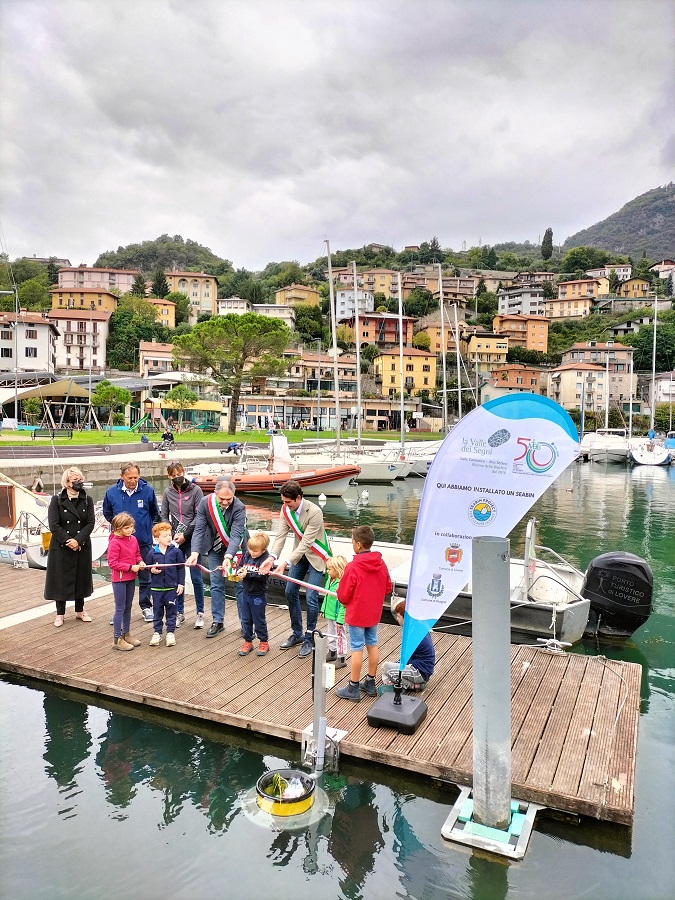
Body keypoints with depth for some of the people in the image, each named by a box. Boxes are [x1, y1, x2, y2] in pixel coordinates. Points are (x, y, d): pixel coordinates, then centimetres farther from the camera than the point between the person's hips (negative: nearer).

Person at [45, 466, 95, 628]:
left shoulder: (87, 500, 2)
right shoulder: (57, 500, -4)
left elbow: (90, 523, -5)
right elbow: (53, 525, -10)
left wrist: (78, 540, -17)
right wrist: (68, 541, -16)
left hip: (82, 547, 2)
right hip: (61, 547, -2)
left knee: (81, 578, 11)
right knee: (61, 579, 4)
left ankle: (80, 610, 26)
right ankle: (60, 613, 17)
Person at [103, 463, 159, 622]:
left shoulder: (147, 490, -7)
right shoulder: (112, 492, -6)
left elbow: (155, 513, 11)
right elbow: (107, 513, 14)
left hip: (144, 542, -1)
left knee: (145, 576, 9)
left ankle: (146, 606, 23)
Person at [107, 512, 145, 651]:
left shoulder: (133, 539, 3)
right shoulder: (114, 542, -18)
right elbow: (112, 563, -20)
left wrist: (140, 562, -5)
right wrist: (131, 567, -21)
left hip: (131, 578, 7)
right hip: (119, 579, -7)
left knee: (128, 608, 17)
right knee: (120, 609, 0)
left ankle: (126, 634, 30)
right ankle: (117, 639, 10)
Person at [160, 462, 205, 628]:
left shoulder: (195, 490, -4)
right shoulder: (168, 492, 5)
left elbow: (199, 516, -6)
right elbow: (164, 516, 8)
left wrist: (185, 534, -10)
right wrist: (173, 534, -6)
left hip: (192, 539, -3)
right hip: (175, 541, 3)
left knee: (196, 577, 2)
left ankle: (200, 613, 15)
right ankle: (179, 613, 22)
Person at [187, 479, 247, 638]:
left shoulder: (239, 508, -28)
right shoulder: (205, 503, -19)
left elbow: (236, 535, -33)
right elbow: (199, 529, -19)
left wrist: (228, 557, -47)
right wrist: (195, 552, -32)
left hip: (236, 548, -2)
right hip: (215, 548, 3)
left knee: (240, 584, 1)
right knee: (216, 585, 7)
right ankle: (217, 621, 19)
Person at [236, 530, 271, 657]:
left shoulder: (266, 559, -19)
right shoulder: (246, 554, -1)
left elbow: (262, 576, -26)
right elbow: (240, 566, 7)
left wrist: (247, 574, -28)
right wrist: (239, 571, -15)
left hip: (258, 595, -6)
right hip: (246, 593, 6)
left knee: (259, 620, 7)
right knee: (246, 619, 14)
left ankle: (264, 643, 24)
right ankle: (248, 642, 28)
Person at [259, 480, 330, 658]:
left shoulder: (314, 512, -30)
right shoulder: (286, 509, -10)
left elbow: (306, 542, -32)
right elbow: (281, 535, -13)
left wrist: (286, 563, -38)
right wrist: (271, 558, -29)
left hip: (316, 555, -6)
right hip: (299, 553, 7)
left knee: (311, 598, -8)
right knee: (290, 592, 9)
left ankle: (308, 638, 10)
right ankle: (297, 633, 26)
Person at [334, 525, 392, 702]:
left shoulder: (353, 567, -23)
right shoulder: (381, 564, -4)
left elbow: (343, 595, -16)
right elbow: (388, 588, 8)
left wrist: (345, 601, 5)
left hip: (356, 615, -6)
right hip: (374, 613, 6)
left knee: (357, 649, 3)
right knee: (372, 645, 16)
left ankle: (353, 689, 14)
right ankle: (370, 683, 28)